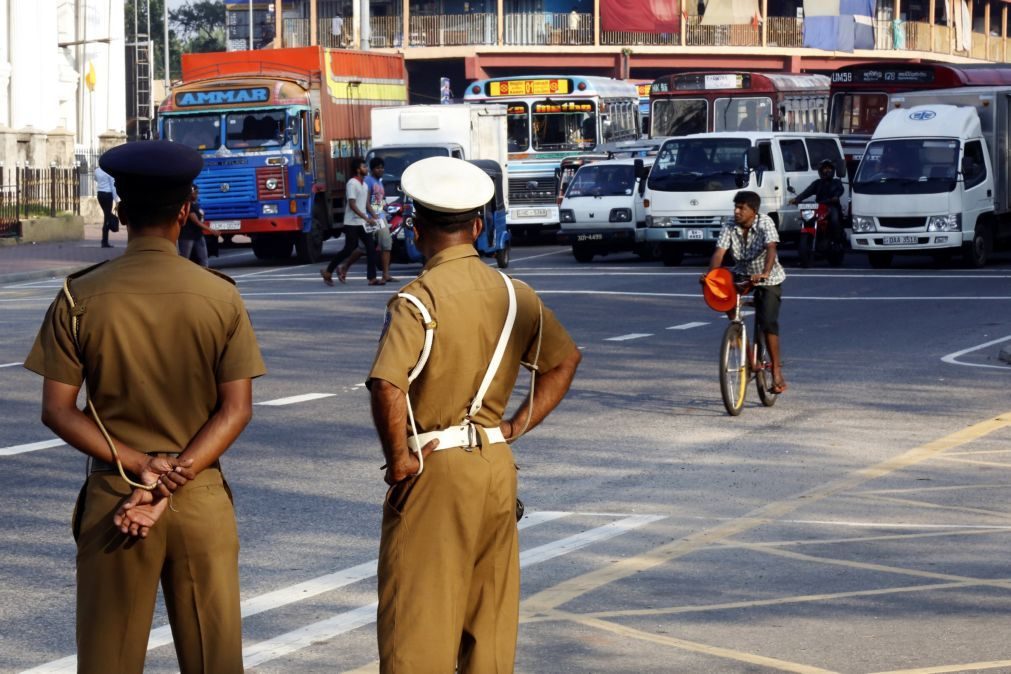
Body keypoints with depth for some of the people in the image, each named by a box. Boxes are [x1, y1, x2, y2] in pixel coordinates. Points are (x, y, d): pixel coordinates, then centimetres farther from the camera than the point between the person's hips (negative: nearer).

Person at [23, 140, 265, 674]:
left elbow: (57, 411, -8)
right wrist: (177, 475, -12)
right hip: (202, 499, 0)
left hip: (112, 493, 0)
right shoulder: (220, 296, -4)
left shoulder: (81, 298, -5)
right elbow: (237, 409, -7)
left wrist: (137, 466, -11)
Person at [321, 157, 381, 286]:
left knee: (371, 248, -1)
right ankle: (328, 272, 11)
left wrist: (372, 217, 9)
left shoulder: (364, 184, 14)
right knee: (349, 249, -3)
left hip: (363, 223, 8)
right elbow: (352, 205, -19)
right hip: (352, 223, -8)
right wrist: (366, 218, -22)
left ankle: (372, 278, -1)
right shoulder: (352, 183, -13)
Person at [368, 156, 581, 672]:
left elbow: (387, 385, -28)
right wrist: (516, 426, 14)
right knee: (489, 618, 15)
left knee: (418, 617, -1)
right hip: (497, 465, 6)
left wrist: (399, 459, -15)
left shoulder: (418, 299, -15)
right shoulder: (514, 295, 5)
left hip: (434, 470, -6)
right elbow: (564, 361, 17)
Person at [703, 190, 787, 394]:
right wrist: (710, 275, -39)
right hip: (743, 275, 4)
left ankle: (776, 370, -9)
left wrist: (764, 273, -52)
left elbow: (771, 249, -35)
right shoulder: (730, 228, -10)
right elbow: (719, 252, -20)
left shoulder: (765, 223, -21)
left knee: (768, 322, -19)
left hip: (769, 279, -4)